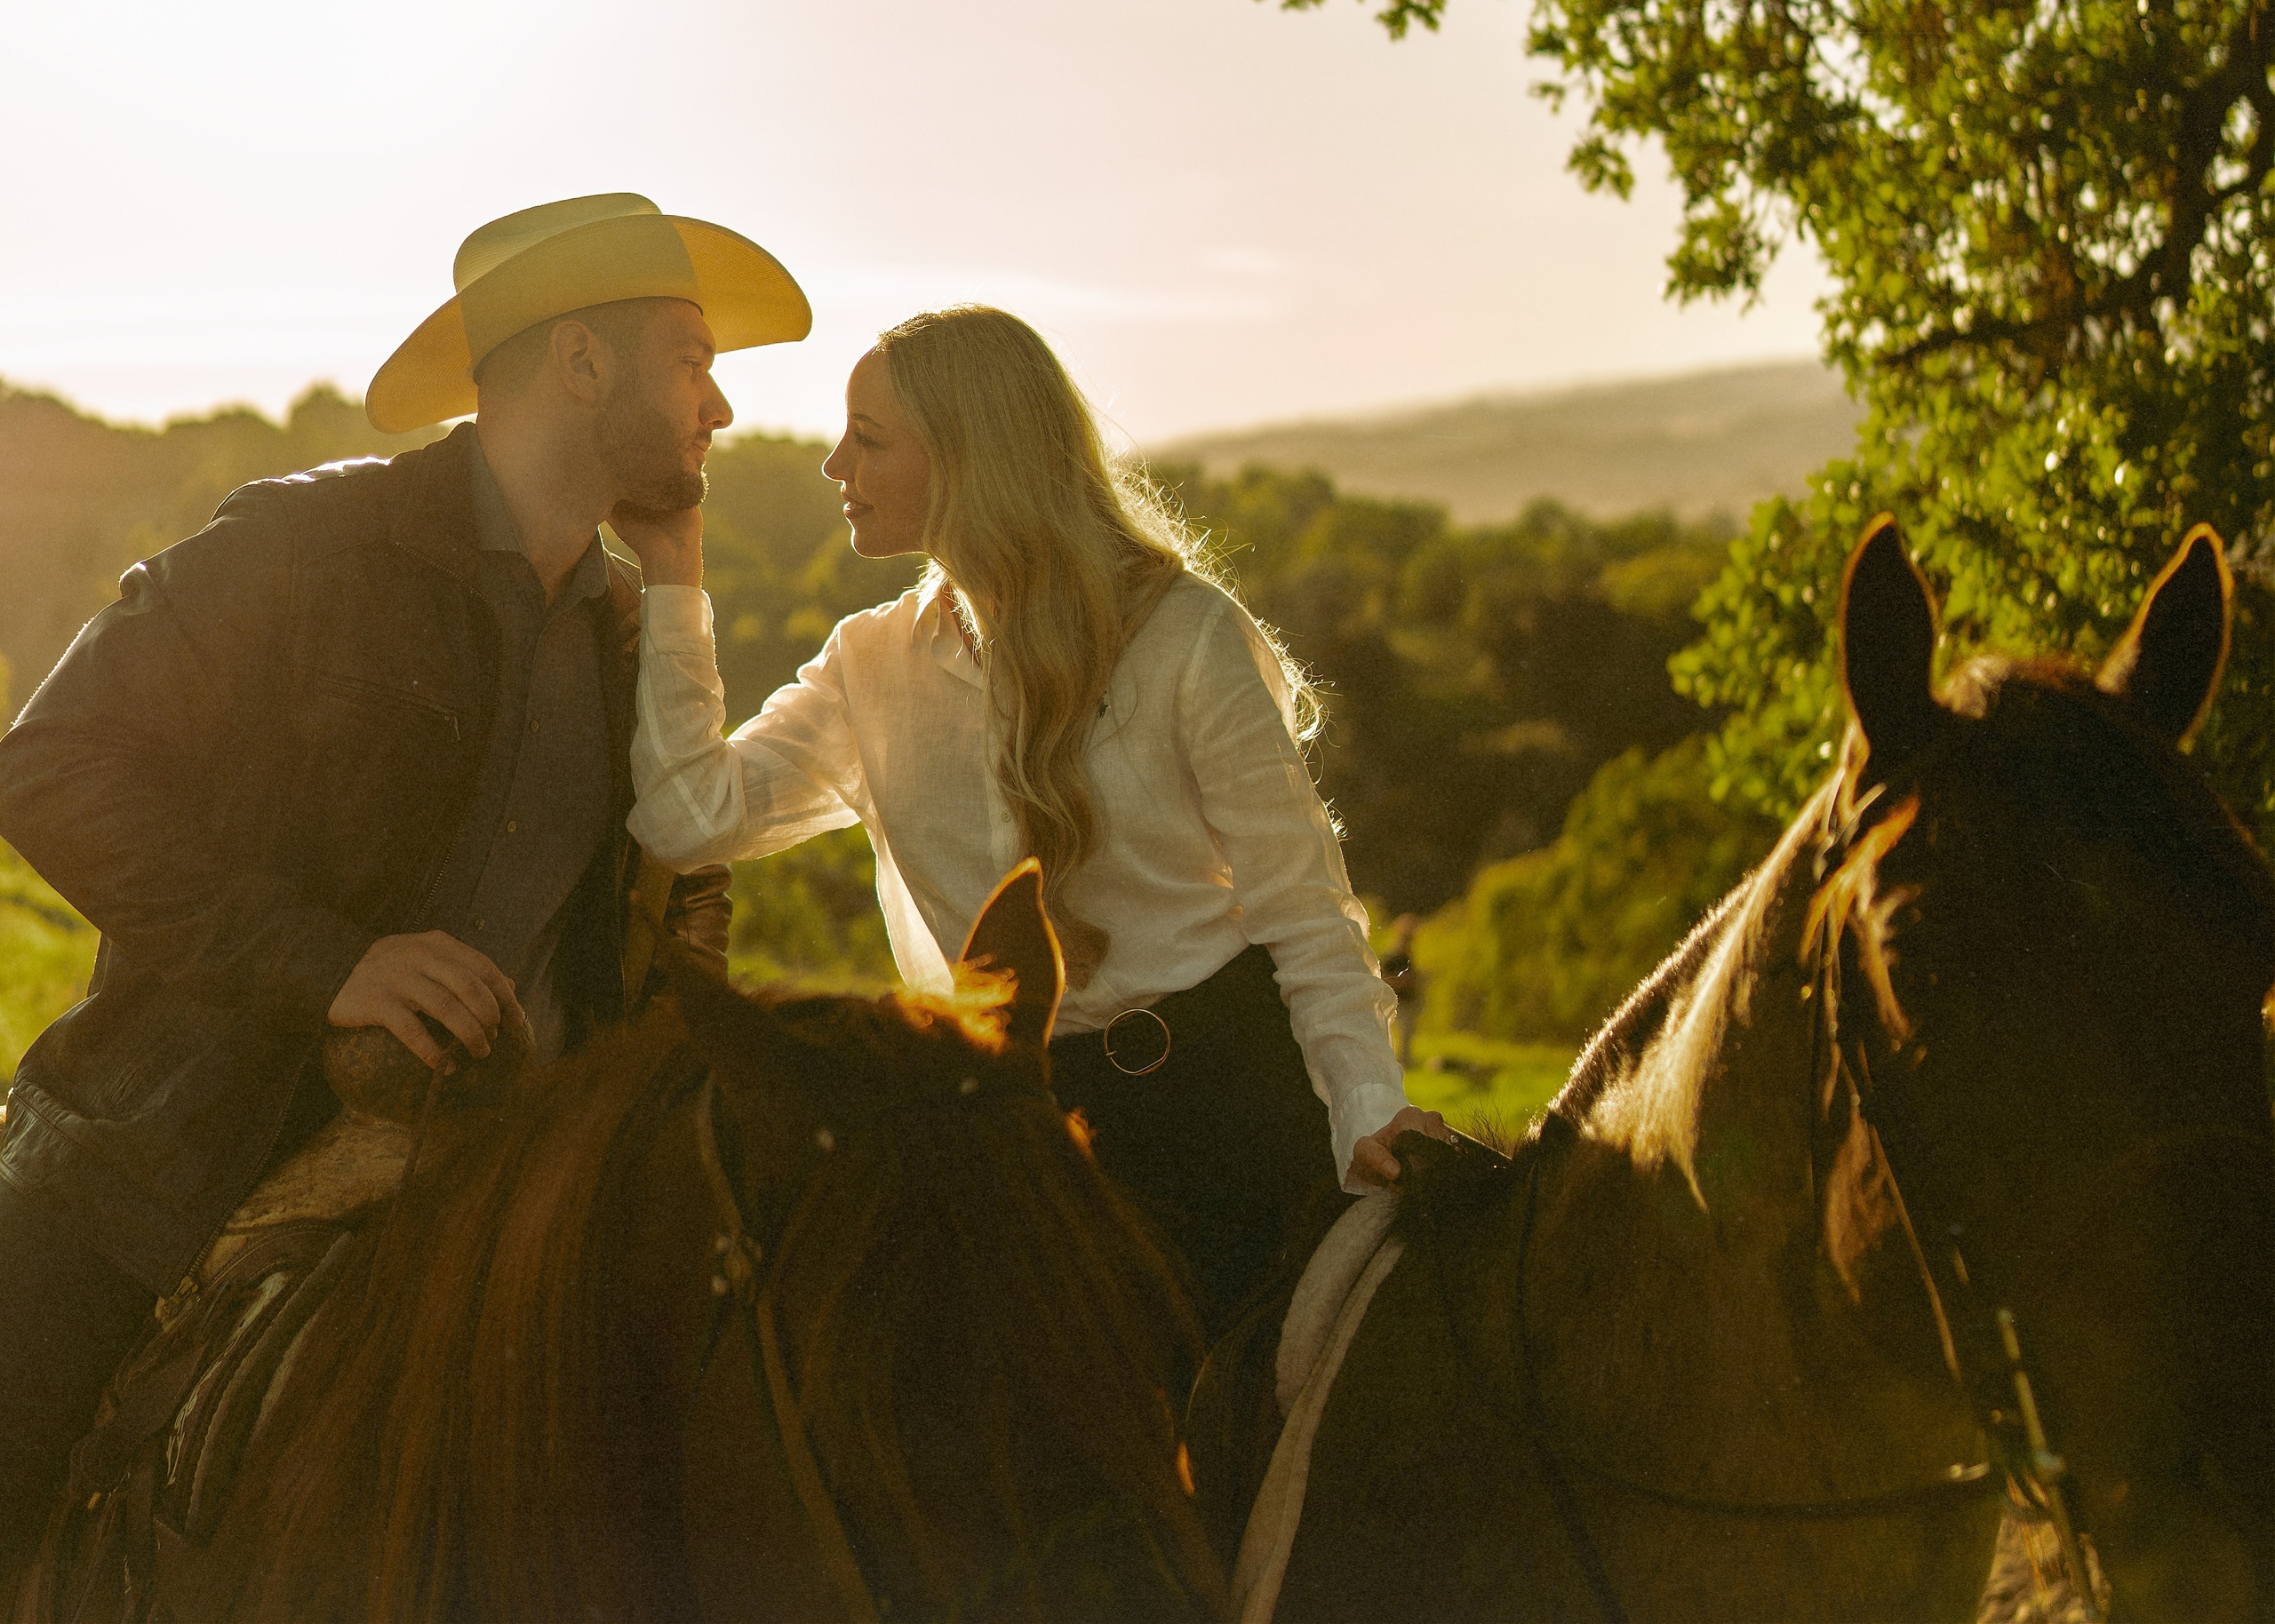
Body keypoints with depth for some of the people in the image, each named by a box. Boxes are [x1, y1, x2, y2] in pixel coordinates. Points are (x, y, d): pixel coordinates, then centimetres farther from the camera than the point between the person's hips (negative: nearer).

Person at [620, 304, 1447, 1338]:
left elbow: (1301, 913, -7)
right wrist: (671, 584, -3)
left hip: (1216, 1103, -4)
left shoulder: (1184, 635, -7)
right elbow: (691, 816, -5)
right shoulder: (876, 662, 7)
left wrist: (1369, 1107, -21)